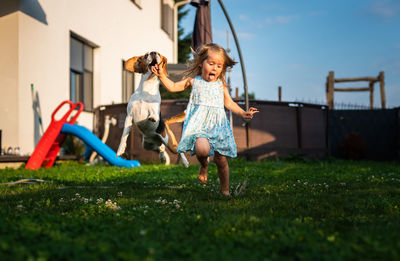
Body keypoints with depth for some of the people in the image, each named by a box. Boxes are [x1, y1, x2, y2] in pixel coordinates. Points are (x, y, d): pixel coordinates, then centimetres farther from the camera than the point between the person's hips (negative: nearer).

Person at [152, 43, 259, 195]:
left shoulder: (221, 85, 12)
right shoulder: (193, 80, 8)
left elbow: (229, 103, 19)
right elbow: (173, 87, 13)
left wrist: (243, 113, 7)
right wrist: (162, 75, 2)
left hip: (218, 124, 3)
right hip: (199, 123, -2)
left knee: (221, 159, 4)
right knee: (202, 149, -31)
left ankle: (225, 190, 24)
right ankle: (204, 164, 7)